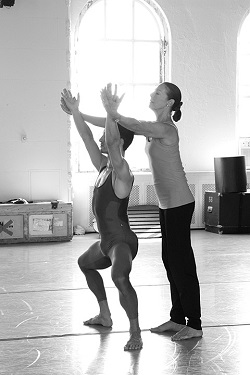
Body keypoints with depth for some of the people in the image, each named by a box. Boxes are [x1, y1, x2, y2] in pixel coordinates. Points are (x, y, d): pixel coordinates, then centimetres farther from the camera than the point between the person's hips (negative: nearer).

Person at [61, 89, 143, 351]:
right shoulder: (104, 165, 6)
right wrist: (74, 111, 10)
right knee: (85, 263, 34)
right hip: (106, 241, 11)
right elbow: (86, 137, 11)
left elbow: (111, 143, -36)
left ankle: (135, 334, -26)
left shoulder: (122, 171, -19)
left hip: (122, 241, -11)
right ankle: (105, 315, 45)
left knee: (119, 278, -37)